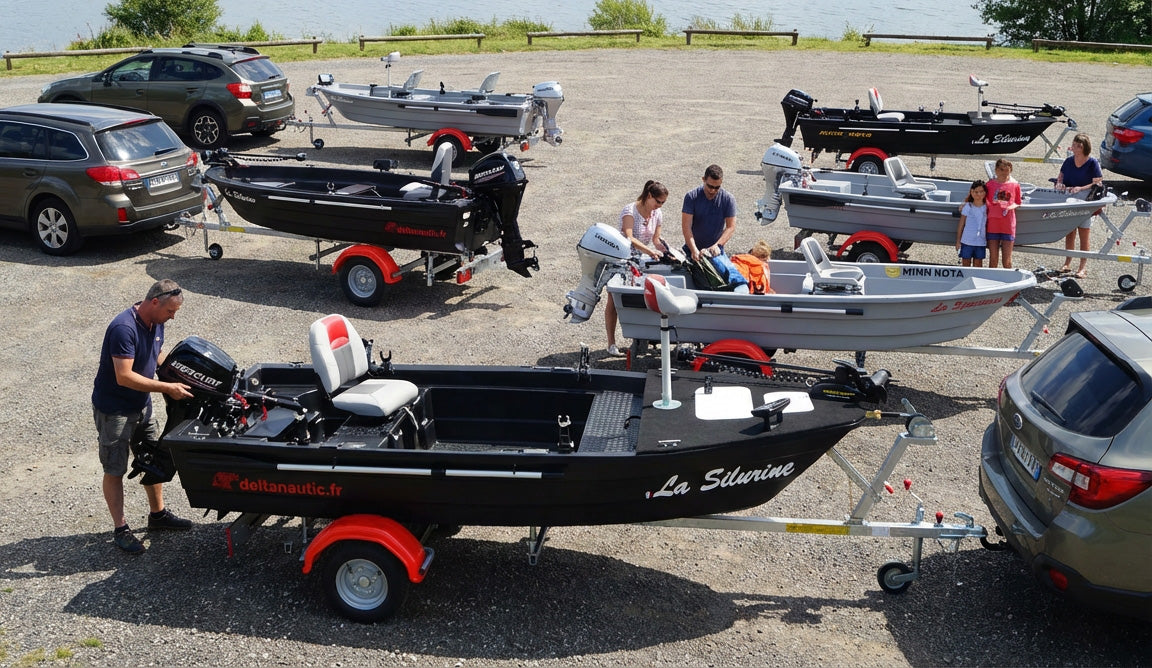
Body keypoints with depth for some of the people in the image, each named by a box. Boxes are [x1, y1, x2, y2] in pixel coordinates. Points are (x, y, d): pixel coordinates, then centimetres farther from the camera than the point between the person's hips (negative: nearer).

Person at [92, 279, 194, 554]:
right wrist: (168, 388, -29)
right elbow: (124, 377, -32)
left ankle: (158, 515, 34)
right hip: (114, 410, -8)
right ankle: (121, 529, 15)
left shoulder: (156, 323, -3)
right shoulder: (124, 328, -29)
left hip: (142, 405, 9)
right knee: (115, 470, 5)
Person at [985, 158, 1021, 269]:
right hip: (993, 224, 0)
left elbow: (1018, 203, 11)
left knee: (1007, 260, 0)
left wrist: (1009, 207, -9)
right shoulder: (990, 184, 4)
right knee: (993, 259, 4)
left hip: (1008, 225, 0)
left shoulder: (1015, 185, 4)